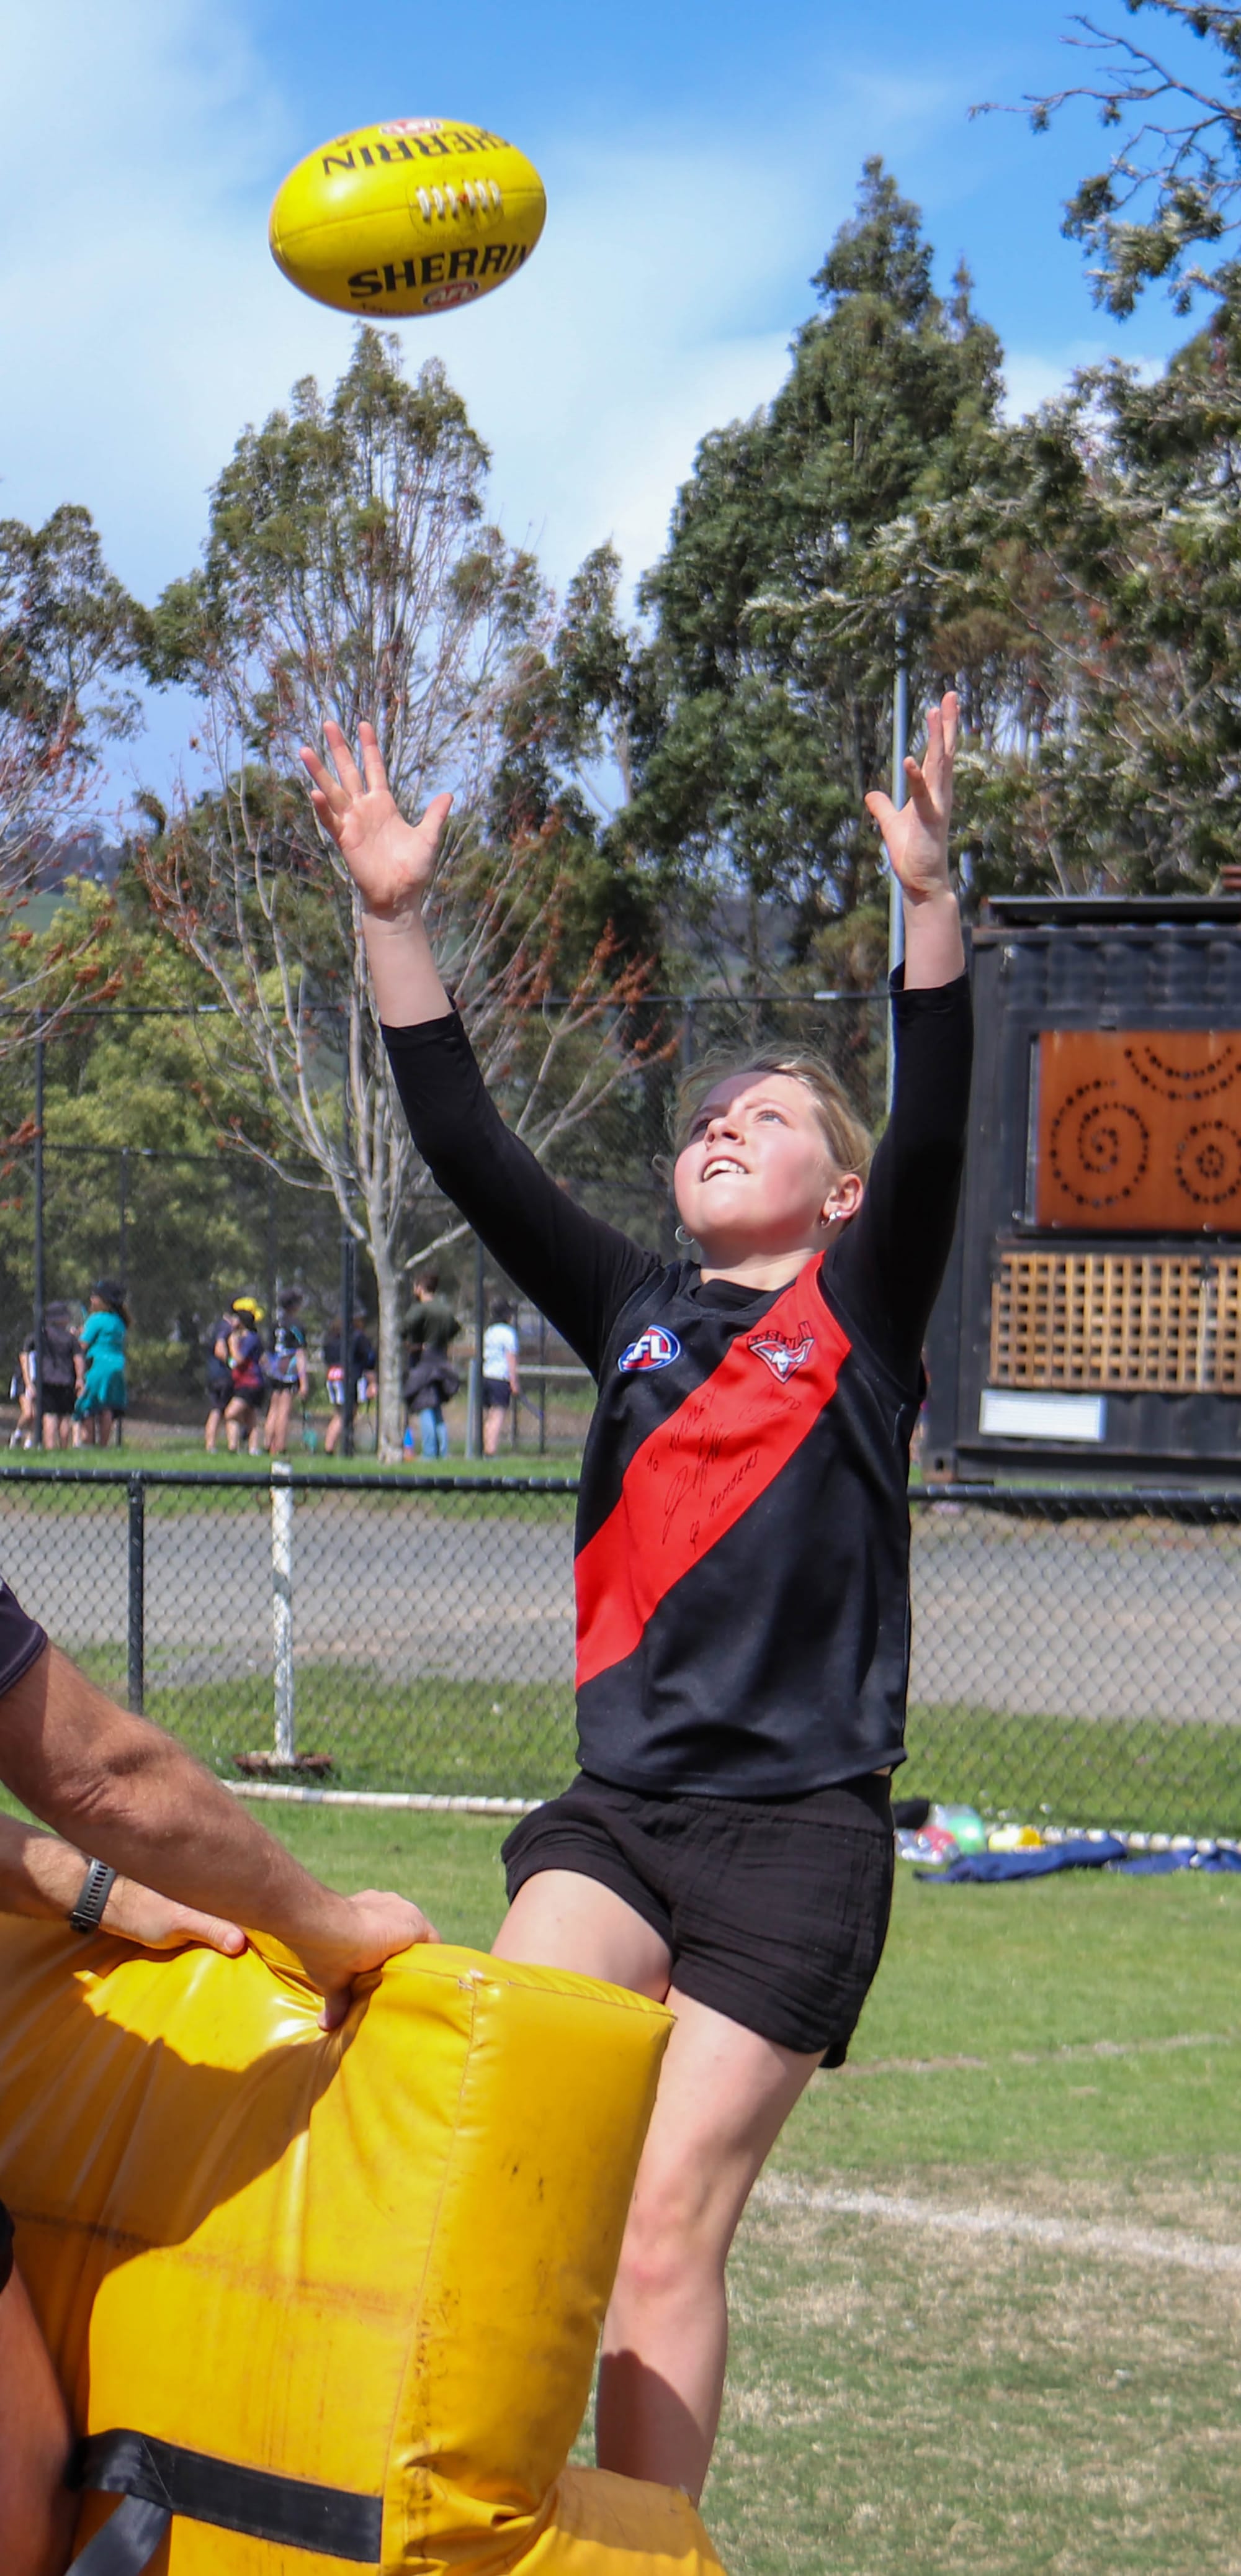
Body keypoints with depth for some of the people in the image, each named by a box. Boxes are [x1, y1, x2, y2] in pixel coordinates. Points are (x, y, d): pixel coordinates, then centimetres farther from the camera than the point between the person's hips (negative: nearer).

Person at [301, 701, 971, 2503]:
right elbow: (470, 1151, 6)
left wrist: (929, 898, -24)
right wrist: (396, 918, -2)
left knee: (667, 2225, -4)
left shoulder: (860, 1315, 4)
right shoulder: (633, 1311, 13)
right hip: (621, 1799, 3)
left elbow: (932, 1138, -12)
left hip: (798, 1827, -3)